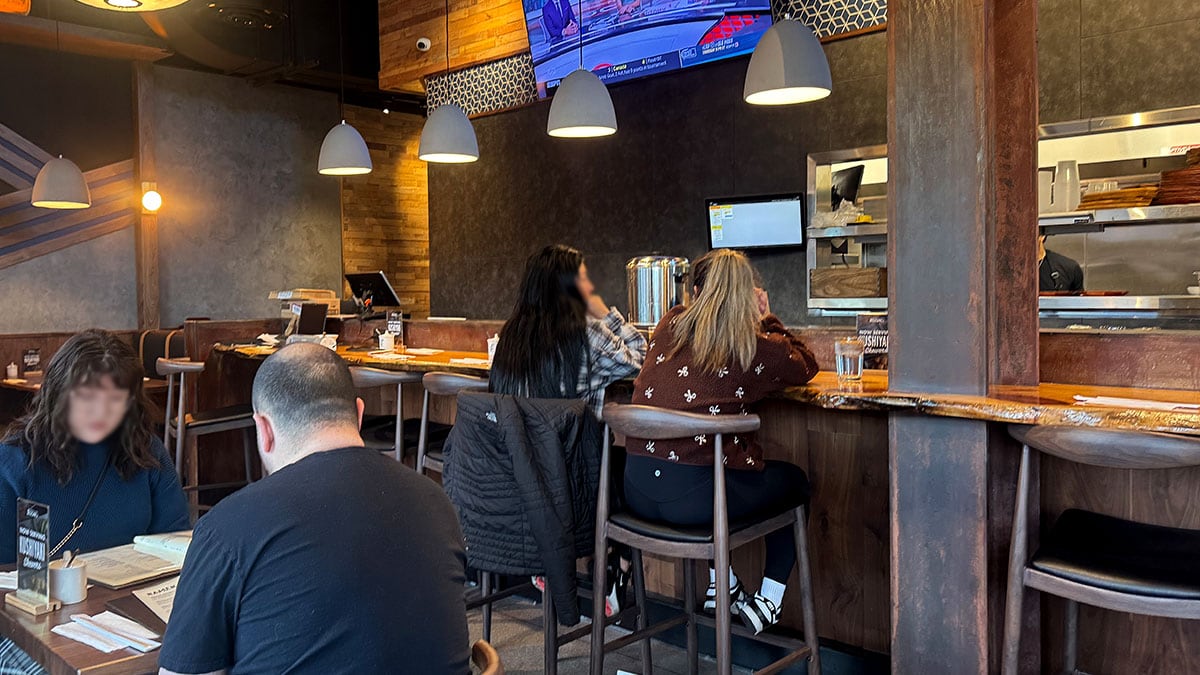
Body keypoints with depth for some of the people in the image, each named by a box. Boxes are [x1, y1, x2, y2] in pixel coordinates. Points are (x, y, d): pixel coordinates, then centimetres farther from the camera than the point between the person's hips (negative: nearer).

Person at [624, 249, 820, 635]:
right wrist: (767, 320, 25)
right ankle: (766, 600, 24)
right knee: (794, 480, 23)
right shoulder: (756, 345, -3)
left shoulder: (669, 326, 8)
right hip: (693, 496, -5)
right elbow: (806, 368, 18)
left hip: (637, 491, 5)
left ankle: (722, 585, 40)